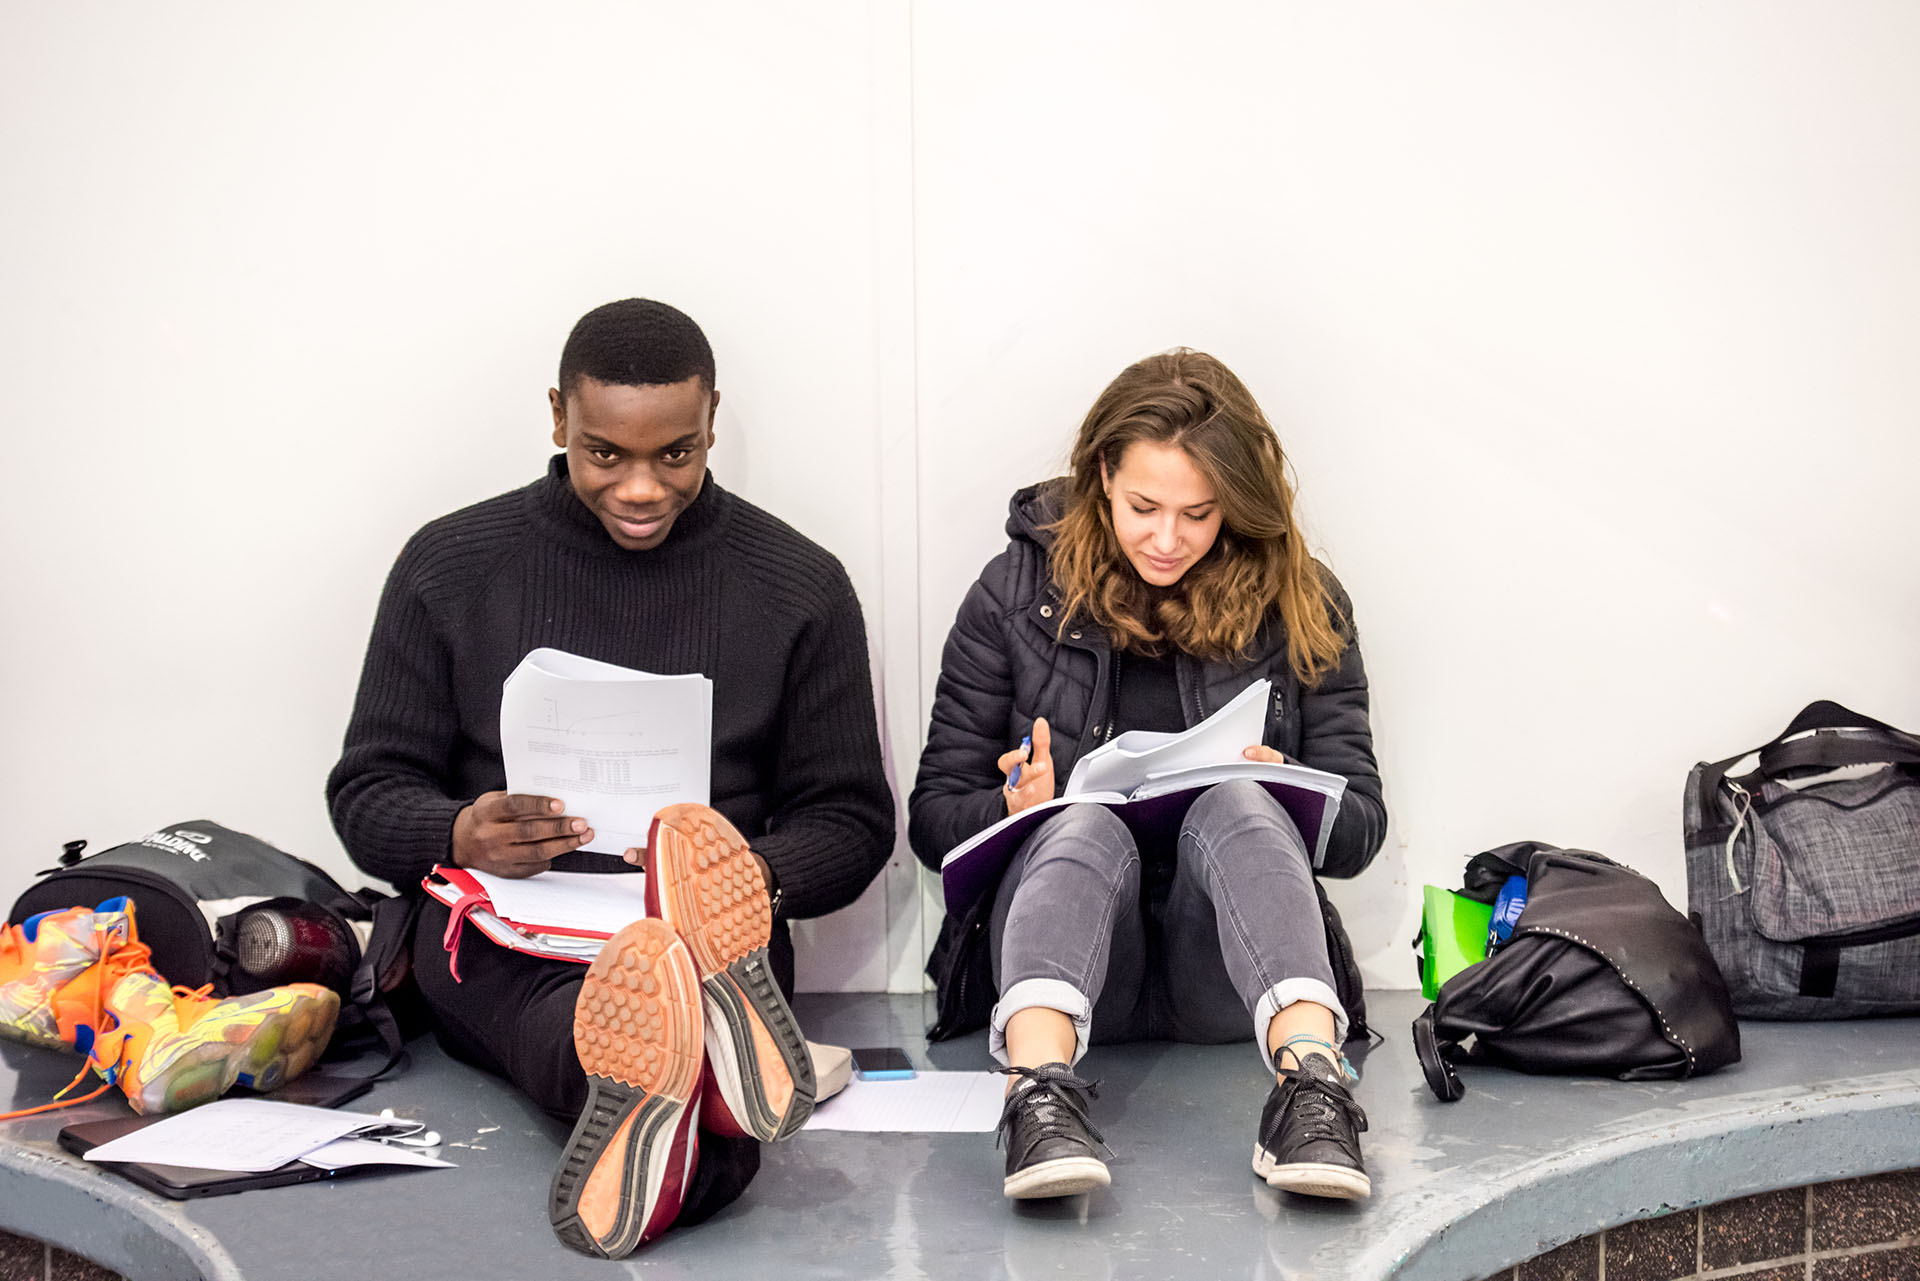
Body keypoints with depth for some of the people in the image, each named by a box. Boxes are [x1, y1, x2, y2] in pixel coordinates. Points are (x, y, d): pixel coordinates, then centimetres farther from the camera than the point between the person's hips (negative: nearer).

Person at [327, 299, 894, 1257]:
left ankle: (660, 1093, -72)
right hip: (499, 934, 0)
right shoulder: (451, 566, 10)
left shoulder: (798, 586, 10)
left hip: (710, 933, 1)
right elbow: (365, 794, 12)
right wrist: (460, 837, -13)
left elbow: (851, 821, 11)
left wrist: (759, 876, -13)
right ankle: (705, 1082, -73)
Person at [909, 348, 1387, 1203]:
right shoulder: (1018, 591, 6)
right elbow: (934, 815, 6)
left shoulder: (1299, 605, 9)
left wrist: (1279, 797, -15)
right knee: (1085, 823, -32)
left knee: (1235, 805, -30)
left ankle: (1311, 1079, -54)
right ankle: (1038, 1096, -58)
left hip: (1231, 973, 1)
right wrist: (1015, 806, -17)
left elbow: (1359, 828, 8)